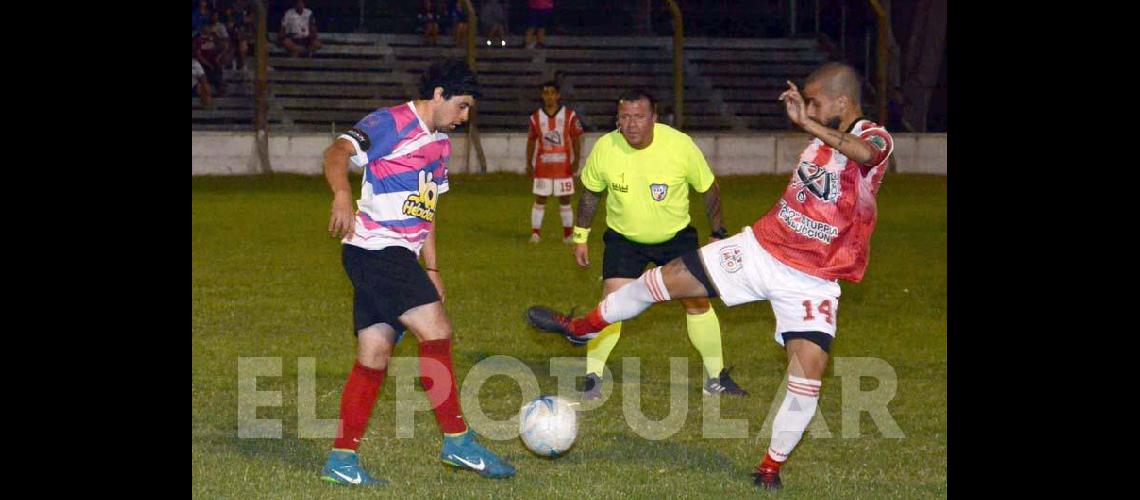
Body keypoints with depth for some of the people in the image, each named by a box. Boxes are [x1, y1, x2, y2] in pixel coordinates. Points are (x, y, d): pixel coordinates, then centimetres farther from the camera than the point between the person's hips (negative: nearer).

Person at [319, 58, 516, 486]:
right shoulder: (390, 123, -8)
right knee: (436, 331, -14)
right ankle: (458, 442, -7)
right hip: (375, 248, -9)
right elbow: (337, 153, -24)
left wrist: (432, 268, 24)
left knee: (375, 354, 6)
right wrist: (343, 196, -42)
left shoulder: (440, 144, 20)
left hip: (398, 257, 9)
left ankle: (341, 461, 9)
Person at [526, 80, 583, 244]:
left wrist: (576, 161, -8)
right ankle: (535, 233, 6)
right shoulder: (536, 117, 3)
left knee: (565, 201, 4)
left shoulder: (569, 115, -2)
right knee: (539, 200, 2)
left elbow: (576, 139, 0)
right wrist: (528, 163, 5)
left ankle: (568, 235, 12)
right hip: (542, 166, 1)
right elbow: (531, 141, 9)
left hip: (563, 166, -1)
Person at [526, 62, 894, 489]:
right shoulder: (822, 135, 3)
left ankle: (772, 466, 3)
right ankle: (581, 328, 27)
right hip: (760, 249, 6)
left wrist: (807, 123, -47)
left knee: (809, 370, -18)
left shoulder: (874, 137, -18)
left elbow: (864, 152, -46)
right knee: (666, 279, 6)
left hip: (810, 281, -5)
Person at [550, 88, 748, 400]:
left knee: (697, 302, 1)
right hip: (624, 239, 0)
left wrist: (718, 233, -3)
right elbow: (591, 192, 1)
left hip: (676, 237, 0)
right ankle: (592, 378, -1)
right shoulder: (605, 148, -18)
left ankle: (716, 378, 19)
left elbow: (708, 188, -5)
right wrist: (580, 237, 5)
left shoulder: (680, 145, -21)